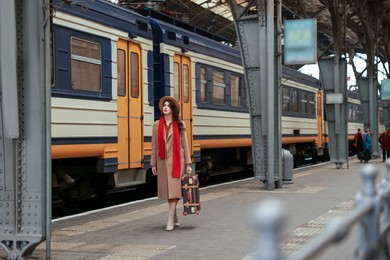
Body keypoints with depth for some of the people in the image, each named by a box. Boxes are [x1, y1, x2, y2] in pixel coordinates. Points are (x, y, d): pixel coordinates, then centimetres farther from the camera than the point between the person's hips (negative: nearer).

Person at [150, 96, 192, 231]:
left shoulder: (180, 125, 3)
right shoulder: (157, 125, 6)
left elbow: (184, 144, 3)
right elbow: (154, 145, 8)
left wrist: (188, 164, 0)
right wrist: (153, 163, 5)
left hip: (176, 161, -2)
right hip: (162, 161, 3)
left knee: (174, 190, -10)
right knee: (167, 190, 9)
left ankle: (170, 221, -10)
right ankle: (175, 219, 23)